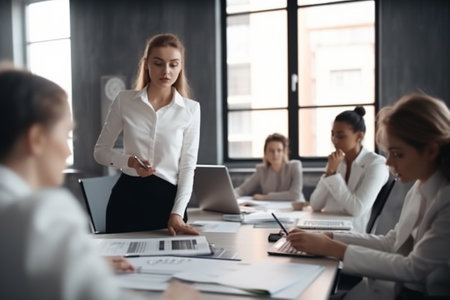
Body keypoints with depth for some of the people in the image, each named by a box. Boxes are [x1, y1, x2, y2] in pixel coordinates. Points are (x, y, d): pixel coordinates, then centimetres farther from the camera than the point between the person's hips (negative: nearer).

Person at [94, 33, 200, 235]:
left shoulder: (191, 109, -1)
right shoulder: (124, 101, 0)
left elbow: (187, 166, -3)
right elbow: (100, 151, 6)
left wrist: (177, 213, -14)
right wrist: (130, 161, -14)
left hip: (168, 198, 0)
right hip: (128, 197, 1)